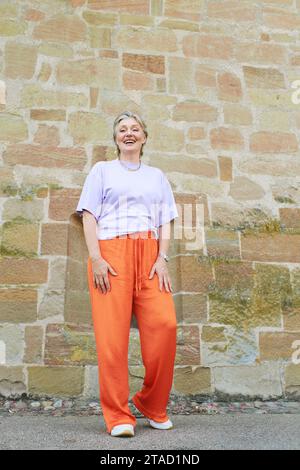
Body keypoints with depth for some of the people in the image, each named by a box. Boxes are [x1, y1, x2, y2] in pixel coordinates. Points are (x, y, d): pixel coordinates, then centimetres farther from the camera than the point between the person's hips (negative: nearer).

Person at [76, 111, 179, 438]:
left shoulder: (156, 175, 24)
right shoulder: (102, 170, 17)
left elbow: (165, 221, 16)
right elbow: (89, 216, 7)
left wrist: (162, 258, -1)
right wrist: (96, 258, -7)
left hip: (149, 254, 2)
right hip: (111, 252, -2)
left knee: (164, 325, -13)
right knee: (112, 333, -9)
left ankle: (152, 405, 7)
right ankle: (117, 416, 1)